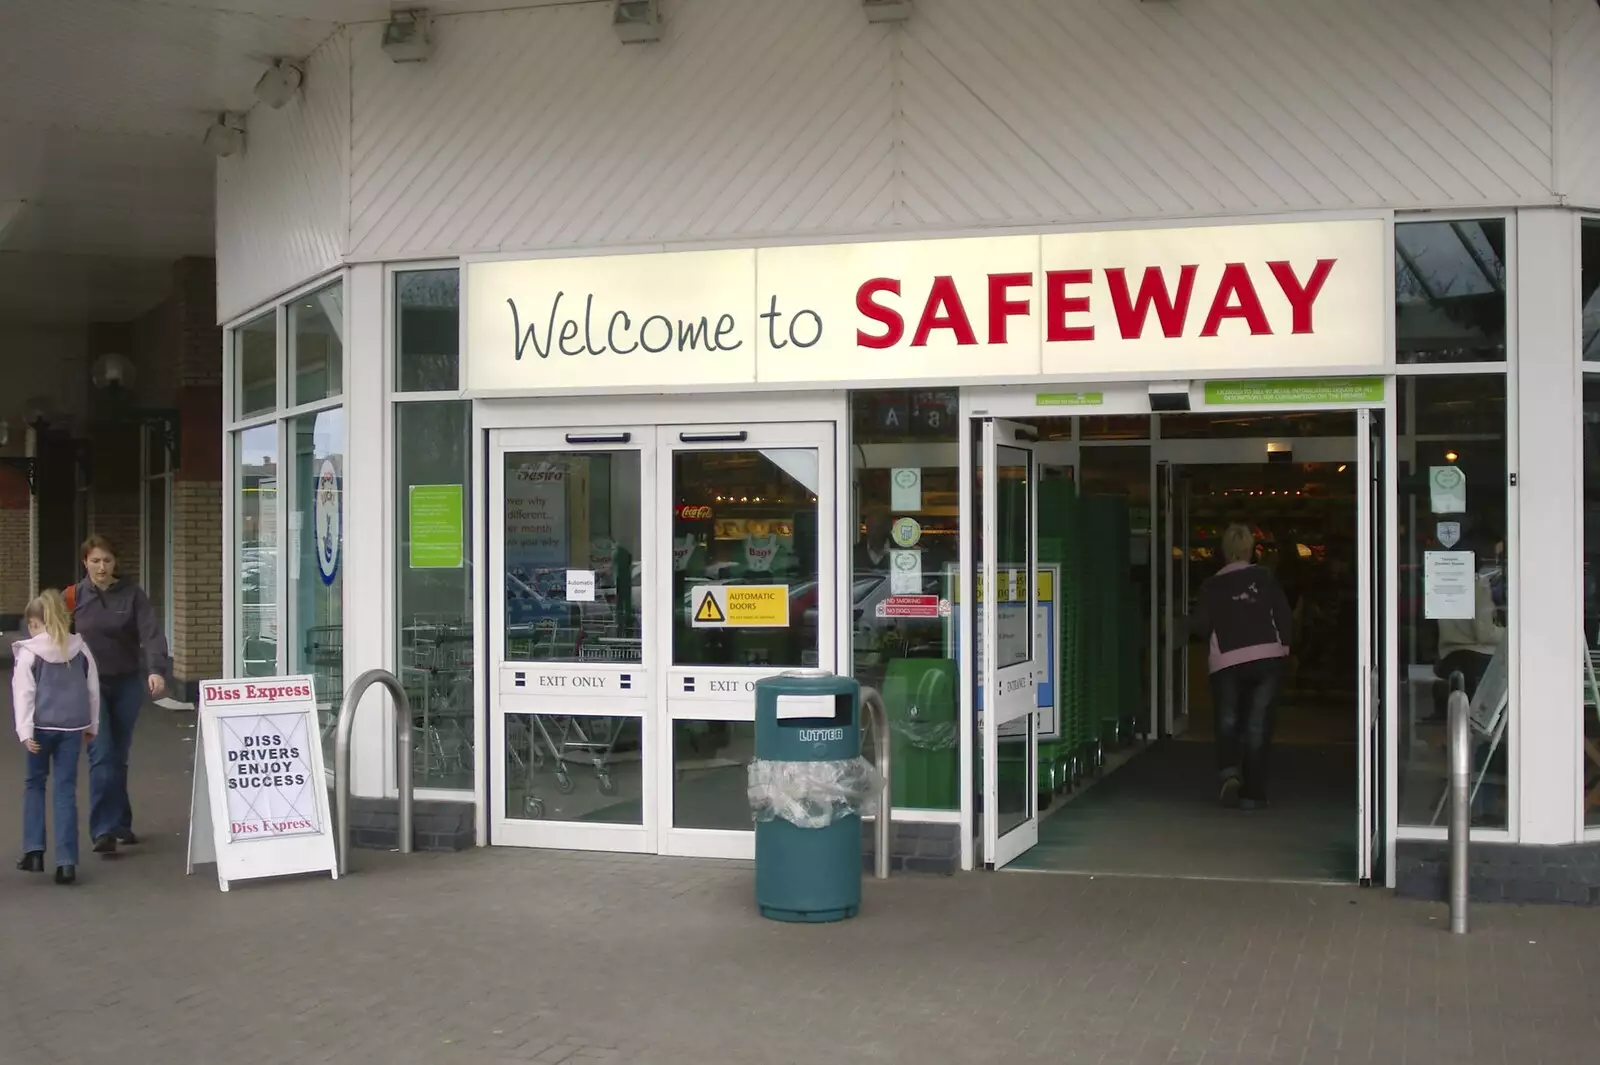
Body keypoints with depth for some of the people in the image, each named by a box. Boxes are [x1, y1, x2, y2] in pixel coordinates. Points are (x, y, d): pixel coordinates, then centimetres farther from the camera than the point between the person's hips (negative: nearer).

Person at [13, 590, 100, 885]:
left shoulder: (29, 652, -4)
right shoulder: (80, 648, 6)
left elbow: (24, 693, -9)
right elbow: (93, 689, 11)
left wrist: (25, 731, -8)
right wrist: (92, 726, 20)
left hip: (42, 726, -2)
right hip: (73, 726, 2)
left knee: (35, 784, 17)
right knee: (66, 789, 3)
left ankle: (34, 850, 11)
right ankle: (67, 860, -2)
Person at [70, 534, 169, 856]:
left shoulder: (132, 594, -1)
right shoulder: (74, 597, -1)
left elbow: (151, 633, -11)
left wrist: (156, 670, -26)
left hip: (127, 683, 1)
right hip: (89, 685, -1)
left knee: (119, 756, 10)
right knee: (102, 756, -10)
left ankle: (120, 824, 21)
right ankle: (105, 829, -10)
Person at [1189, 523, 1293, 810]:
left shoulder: (1212, 585, 3)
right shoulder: (1265, 577, 4)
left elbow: (1198, 626, -2)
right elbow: (1284, 617, 1)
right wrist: (1283, 646, 17)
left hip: (1227, 662, -1)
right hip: (1267, 658, 1)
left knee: (1228, 720, 12)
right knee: (1258, 725, 6)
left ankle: (1230, 771, -12)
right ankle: (1253, 794, 6)